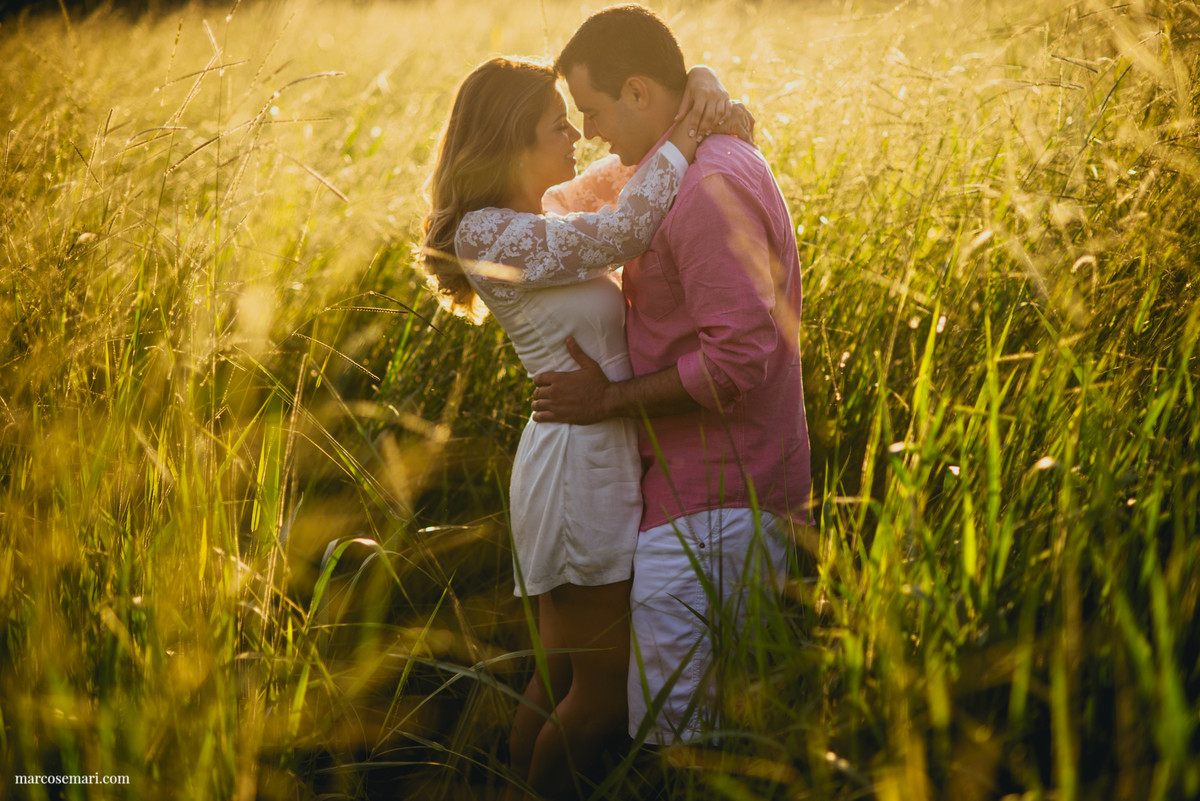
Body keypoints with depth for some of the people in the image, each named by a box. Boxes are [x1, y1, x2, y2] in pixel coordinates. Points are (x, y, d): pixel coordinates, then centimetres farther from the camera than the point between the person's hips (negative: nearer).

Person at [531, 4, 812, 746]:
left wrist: (610, 399, -16)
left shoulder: (709, 189, -19)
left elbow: (739, 358, -26)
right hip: (717, 485, 11)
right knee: (690, 705, 17)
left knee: (663, 719, -6)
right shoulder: (728, 165, 15)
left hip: (714, 503, -11)